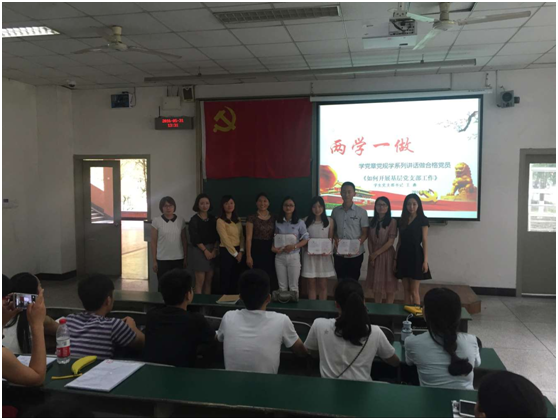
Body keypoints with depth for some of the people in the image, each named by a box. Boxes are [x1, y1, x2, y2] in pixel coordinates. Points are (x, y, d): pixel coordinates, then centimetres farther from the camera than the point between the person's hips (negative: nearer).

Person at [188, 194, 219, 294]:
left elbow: (216, 236, 6)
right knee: (200, 281, -5)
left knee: (209, 280, 7)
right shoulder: (194, 220, -4)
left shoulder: (212, 218, 10)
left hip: (212, 251, 5)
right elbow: (195, 239, -11)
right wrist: (205, 251, -13)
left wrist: (214, 250, -7)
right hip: (199, 251, -5)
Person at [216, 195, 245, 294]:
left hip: (238, 251, 7)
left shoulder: (237, 220, 12)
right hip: (227, 251, -6)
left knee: (236, 279, 12)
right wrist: (235, 253, -11)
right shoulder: (220, 221, -10)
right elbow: (225, 239, -13)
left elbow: (241, 236, 10)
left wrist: (241, 251, -3)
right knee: (226, 279, 1)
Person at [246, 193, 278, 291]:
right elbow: (248, 238, -6)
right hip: (257, 250, -3)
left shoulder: (273, 218, 9)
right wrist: (248, 256, -12)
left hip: (270, 251, 3)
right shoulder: (252, 218, -3)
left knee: (271, 279, 4)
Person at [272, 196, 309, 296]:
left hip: (294, 256, -2)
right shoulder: (277, 222, 5)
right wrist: (273, 248, -9)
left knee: (293, 286, 6)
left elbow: (305, 239, -2)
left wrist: (294, 246, -17)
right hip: (280, 256, 2)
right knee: (282, 286, 10)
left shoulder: (299, 222, -2)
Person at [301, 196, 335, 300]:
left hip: (324, 255, 0)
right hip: (310, 255, 0)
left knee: (323, 284, 5)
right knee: (311, 284, 7)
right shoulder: (306, 220, 2)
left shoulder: (329, 221, 3)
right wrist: (307, 246, -14)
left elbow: (331, 239, 4)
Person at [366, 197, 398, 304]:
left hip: (387, 255, -4)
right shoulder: (372, 221, 7)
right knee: (376, 284, 10)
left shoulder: (392, 222, -8)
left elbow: (390, 242, -13)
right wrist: (371, 255, -5)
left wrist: (376, 253, -10)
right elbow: (370, 240, 6)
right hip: (374, 256, 5)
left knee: (389, 284, 1)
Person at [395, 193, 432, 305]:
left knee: (414, 291, -2)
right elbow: (400, 241, 12)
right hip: (403, 255, 5)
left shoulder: (422, 220, -3)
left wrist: (425, 260, -11)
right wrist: (395, 258, 9)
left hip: (415, 255, -5)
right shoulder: (402, 220, 11)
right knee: (406, 290, 8)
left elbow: (425, 241, -6)